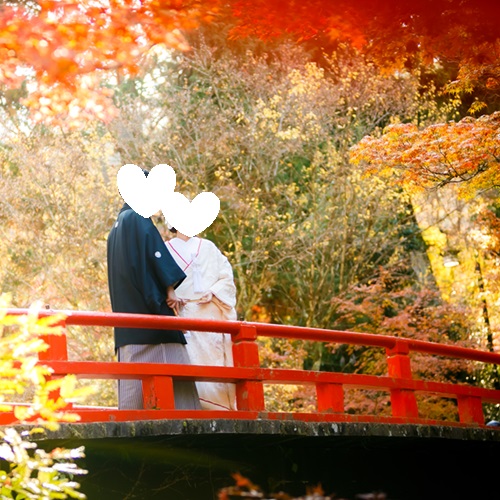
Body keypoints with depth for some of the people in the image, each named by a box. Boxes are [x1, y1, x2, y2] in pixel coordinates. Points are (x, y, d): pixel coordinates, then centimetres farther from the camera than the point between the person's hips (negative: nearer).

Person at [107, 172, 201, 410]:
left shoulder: (116, 229, 22)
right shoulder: (138, 219, -4)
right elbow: (155, 253, -14)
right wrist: (170, 288, -10)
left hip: (126, 310, 9)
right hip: (149, 311, -9)